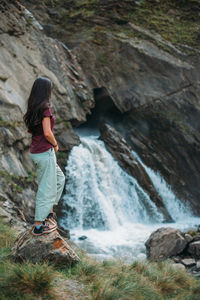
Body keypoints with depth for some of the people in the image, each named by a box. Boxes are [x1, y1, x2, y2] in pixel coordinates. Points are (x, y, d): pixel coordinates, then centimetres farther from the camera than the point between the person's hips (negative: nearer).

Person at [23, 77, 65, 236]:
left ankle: (49, 210, 30)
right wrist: (55, 145, -3)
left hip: (35, 151, 9)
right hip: (45, 152, -9)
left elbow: (30, 129, 17)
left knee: (59, 179, 24)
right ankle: (39, 225, 7)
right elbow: (47, 133, -20)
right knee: (46, 187, 0)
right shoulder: (45, 108, -17)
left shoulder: (33, 108, 9)